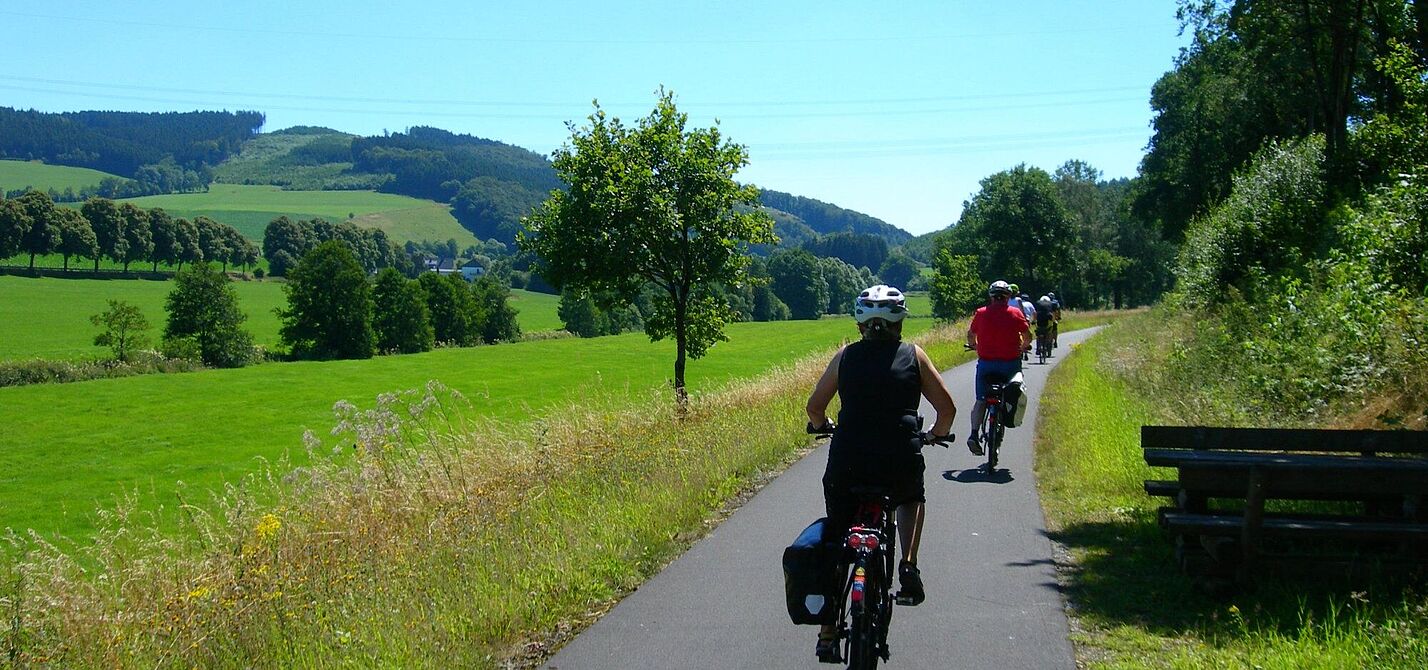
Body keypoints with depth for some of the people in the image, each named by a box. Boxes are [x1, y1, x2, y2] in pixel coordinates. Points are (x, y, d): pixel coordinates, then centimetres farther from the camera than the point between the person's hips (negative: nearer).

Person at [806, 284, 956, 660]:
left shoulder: (845, 357, 8)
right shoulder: (913, 356, 7)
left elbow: (815, 407, 9)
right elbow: (947, 408, 6)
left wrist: (821, 426, 32)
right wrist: (936, 435, 27)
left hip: (847, 465, 0)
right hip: (901, 465, 0)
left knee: (834, 545, 14)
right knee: (912, 498, 35)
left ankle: (828, 635, 13)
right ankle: (908, 568, 13)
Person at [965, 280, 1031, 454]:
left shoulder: (981, 313, 3)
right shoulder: (1015, 313, 0)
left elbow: (970, 335, 14)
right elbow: (1027, 337, 4)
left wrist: (974, 346, 35)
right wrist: (1022, 348, 25)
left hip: (985, 363, 1)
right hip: (1010, 362, -1)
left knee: (980, 400, 5)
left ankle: (974, 434, -12)